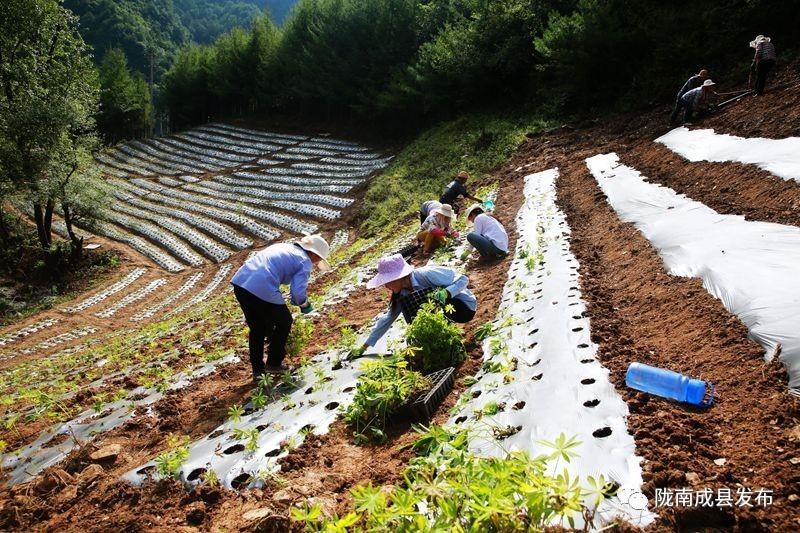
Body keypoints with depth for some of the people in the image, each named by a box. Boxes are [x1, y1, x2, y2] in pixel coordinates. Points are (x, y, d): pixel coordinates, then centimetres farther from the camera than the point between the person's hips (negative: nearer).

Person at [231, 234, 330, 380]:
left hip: (239, 282, 7)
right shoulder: (305, 262, 3)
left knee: (257, 327, 25)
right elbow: (298, 293, -10)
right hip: (262, 290, -7)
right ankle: (274, 363, 26)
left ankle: (257, 369, 31)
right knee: (284, 322, 19)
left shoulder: (283, 246, 25)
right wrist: (304, 304, 12)